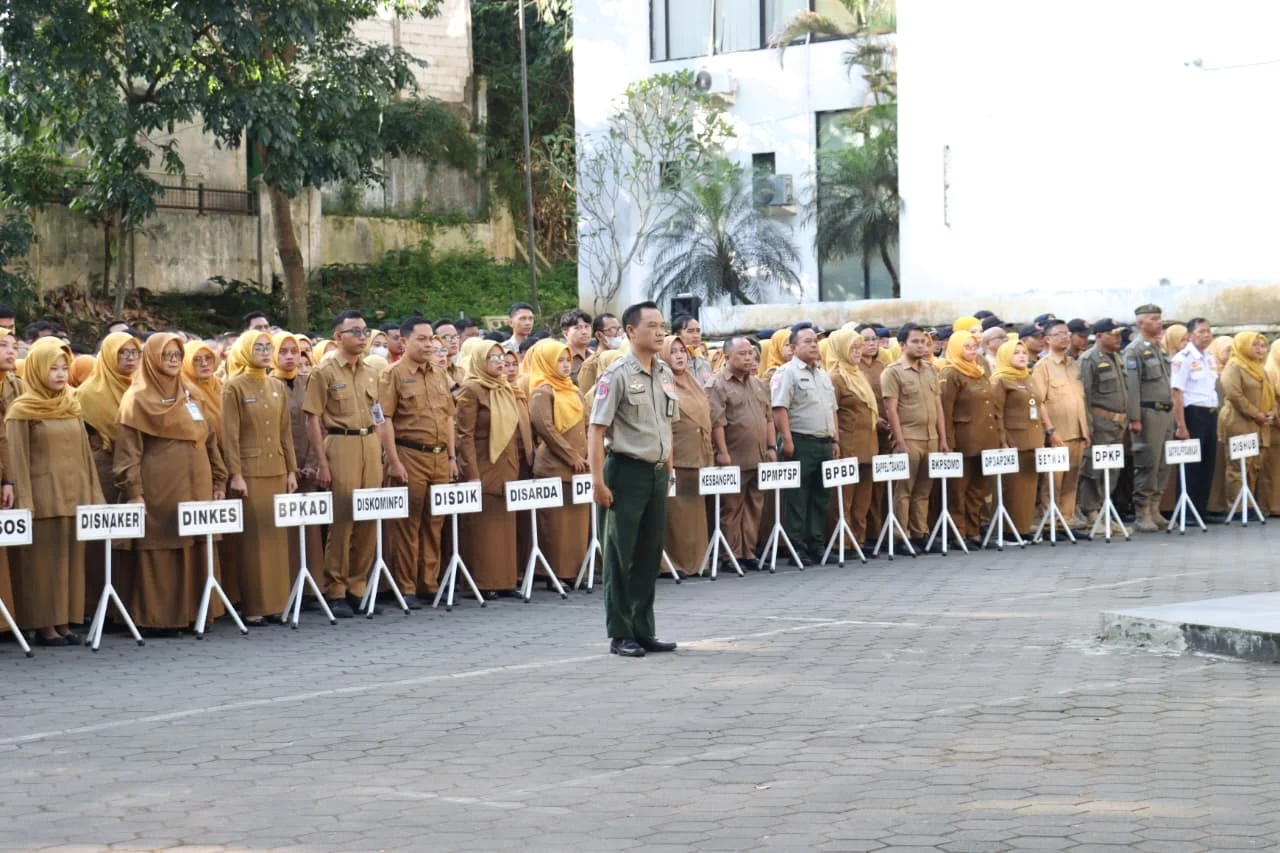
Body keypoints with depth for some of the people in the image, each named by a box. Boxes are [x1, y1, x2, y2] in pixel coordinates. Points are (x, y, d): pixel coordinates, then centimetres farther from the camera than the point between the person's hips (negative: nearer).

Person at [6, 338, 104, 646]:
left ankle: (64, 622, 11)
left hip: (74, 495, 5)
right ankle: (44, 625, 2)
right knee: (44, 560, -3)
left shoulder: (72, 407, 12)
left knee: (72, 559, 5)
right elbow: (17, 459, -7)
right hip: (44, 497, -5)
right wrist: (23, 502, -12)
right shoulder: (22, 411, -5)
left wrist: (93, 494, 11)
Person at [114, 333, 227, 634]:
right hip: (159, 489, -6)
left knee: (194, 551, 5)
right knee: (159, 552, -5)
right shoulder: (138, 398, -1)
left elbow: (209, 441, 19)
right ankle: (156, 617, -1)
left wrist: (219, 482, 12)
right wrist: (133, 492, -15)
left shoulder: (190, 396, 17)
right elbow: (128, 450, -7)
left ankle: (190, 612, 11)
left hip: (195, 486, 6)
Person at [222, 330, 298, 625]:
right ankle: (252, 607, 0)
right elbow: (230, 435, -8)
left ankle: (275, 602, 11)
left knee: (277, 536, 5)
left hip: (277, 471, 5)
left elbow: (286, 432, 14)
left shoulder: (278, 388, 11)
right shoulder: (234, 387, -5)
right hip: (249, 472, -5)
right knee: (252, 538, -4)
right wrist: (235, 474, -14)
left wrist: (291, 470, 9)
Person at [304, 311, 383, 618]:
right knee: (342, 520, -4)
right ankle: (336, 591, 2)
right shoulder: (324, 372, -4)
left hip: (370, 446, 6)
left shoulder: (370, 373, 15)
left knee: (368, 520, 5)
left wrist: (379, 454, 13)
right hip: (341, 446, -6)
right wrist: (322, 462, -12)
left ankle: (358, 586, 14)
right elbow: (313, 419, -7)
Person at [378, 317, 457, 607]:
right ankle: (406, 588, 2)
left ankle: (430, 581, 17)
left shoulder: (440, 374, 15)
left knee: (435, 523, 9)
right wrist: (394, 462, -14)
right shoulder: (393, 374, -4)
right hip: (409, 456, -6)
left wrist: (452, 456, 13)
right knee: (407, 524, -2)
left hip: (439, 457, 6)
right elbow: (385, 419, -9)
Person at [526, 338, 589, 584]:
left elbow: (586, 426, 21)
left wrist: (585, 456, 5)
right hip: (555, 468, -7)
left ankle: (574, 570, 12)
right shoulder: (543, 392, -6)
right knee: (557, 524, -6)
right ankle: (556, 573, -3)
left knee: (579, 522, 6)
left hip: (578, 467, 7)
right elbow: (543, 426, -17)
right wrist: (571, 456, -14)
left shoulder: (573, 391, 17)